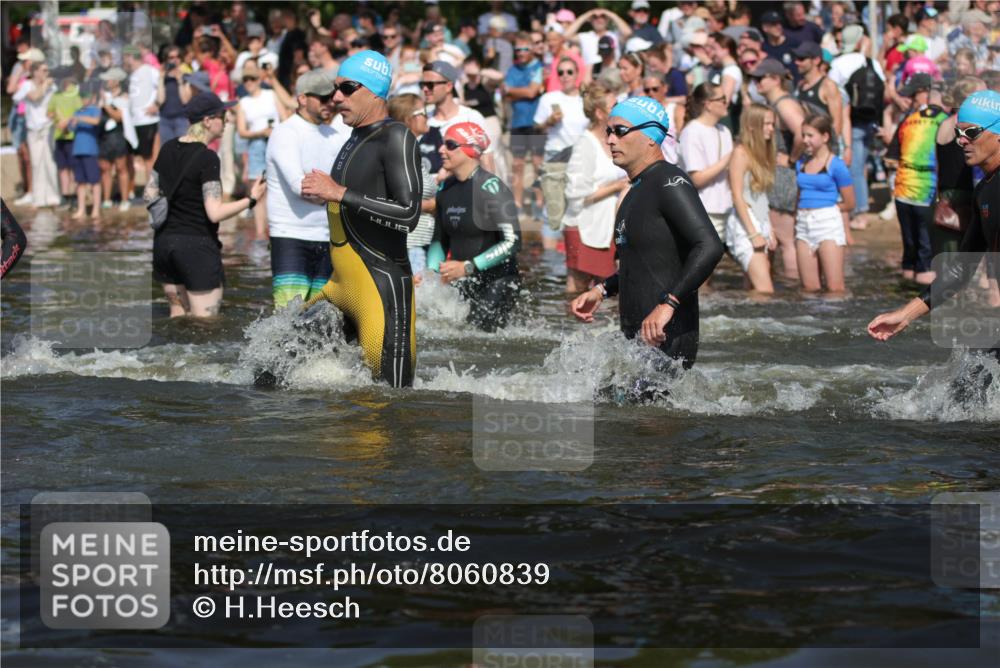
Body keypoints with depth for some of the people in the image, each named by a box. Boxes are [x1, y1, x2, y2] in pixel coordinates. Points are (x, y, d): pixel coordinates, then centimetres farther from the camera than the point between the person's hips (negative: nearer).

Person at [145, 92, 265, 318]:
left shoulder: (168, 149, 6)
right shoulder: (207, 158, -17)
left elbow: (148, 196, 10)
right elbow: (215, 213, -20)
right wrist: (251, 200, -12)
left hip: (164, 241, 8)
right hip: (197, 244, -8)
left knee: (178, 315, 18)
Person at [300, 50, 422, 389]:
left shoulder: (396, 138, -12)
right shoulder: (357, 138, 16)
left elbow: (408, 215, -22)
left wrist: (339, 193, -21)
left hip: (382, 287, -9)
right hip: (341, 285, 9)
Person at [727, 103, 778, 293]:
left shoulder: (762, 153, 16)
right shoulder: (741, 153, -8)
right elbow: (737, 196, -12)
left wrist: (769, 232, 13)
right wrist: (753, 234, -15)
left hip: (760, 225, 8)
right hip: (744, 227, -8)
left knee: (755, 289, 2)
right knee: (765, 291, -16)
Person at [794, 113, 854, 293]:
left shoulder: (836, 165, -5)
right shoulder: (801, 164, 12)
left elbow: (849, 203, -1)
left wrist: (823, 209, 5)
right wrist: (802, 213, 6)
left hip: (828, 224, -6)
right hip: (803, 225, 6)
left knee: (835, 288, -9)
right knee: (809, 288, 5)